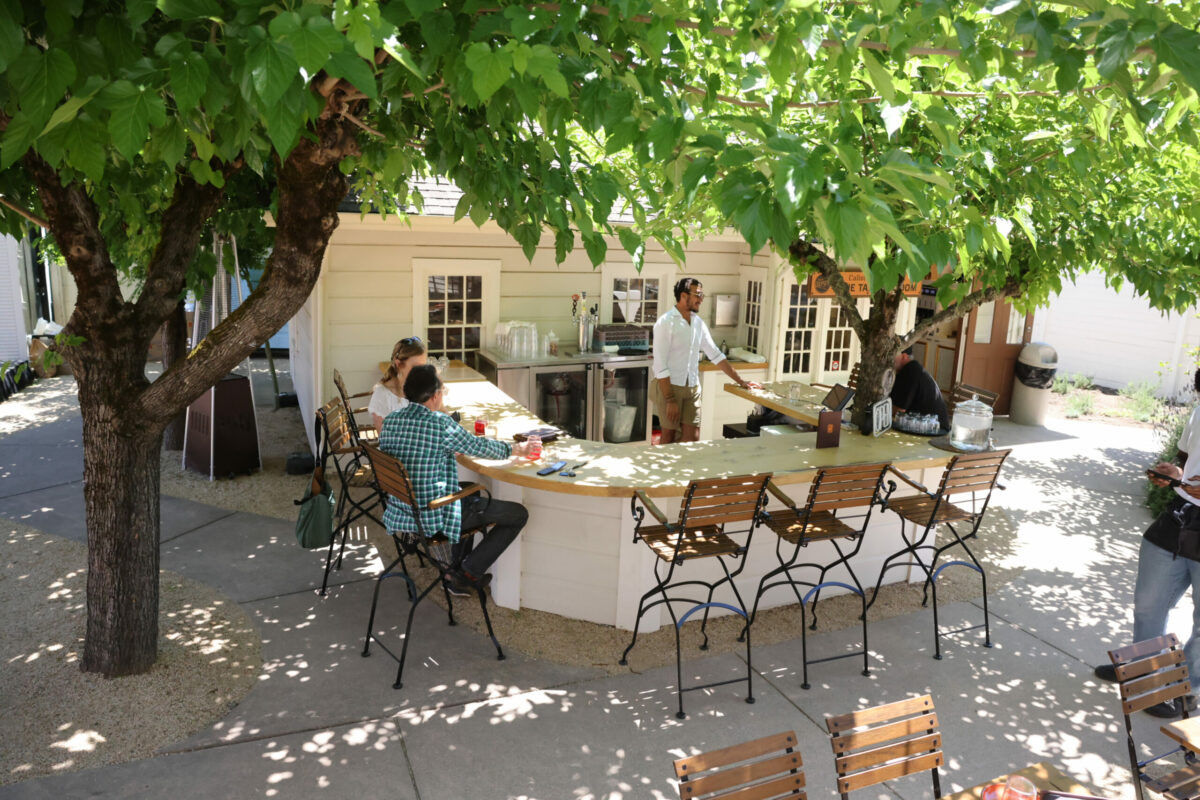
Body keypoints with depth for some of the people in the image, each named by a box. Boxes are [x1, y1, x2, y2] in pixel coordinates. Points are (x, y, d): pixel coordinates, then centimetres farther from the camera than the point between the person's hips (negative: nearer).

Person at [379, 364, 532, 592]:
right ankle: (469, 573, 9)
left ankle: (458, 566, 36)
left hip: (400, 511, 9)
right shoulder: (440, 422, -20)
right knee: (518, 514, 2)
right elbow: (480, 447, -7)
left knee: (473, 491, 35)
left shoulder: (390, 420, 0)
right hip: (434, 517, -9)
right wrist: (515, 449, 10)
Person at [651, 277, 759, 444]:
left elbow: (715, 355, 15)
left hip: (692, 388, 6)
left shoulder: (698, 323, 8)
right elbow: (660, 365, -16)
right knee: (669, 438, 3)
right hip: (669, 386, -6)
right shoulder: (666, 323, -13)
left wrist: (740, 381, 13)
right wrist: (670, 400, -19)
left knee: (692, 438, 1)